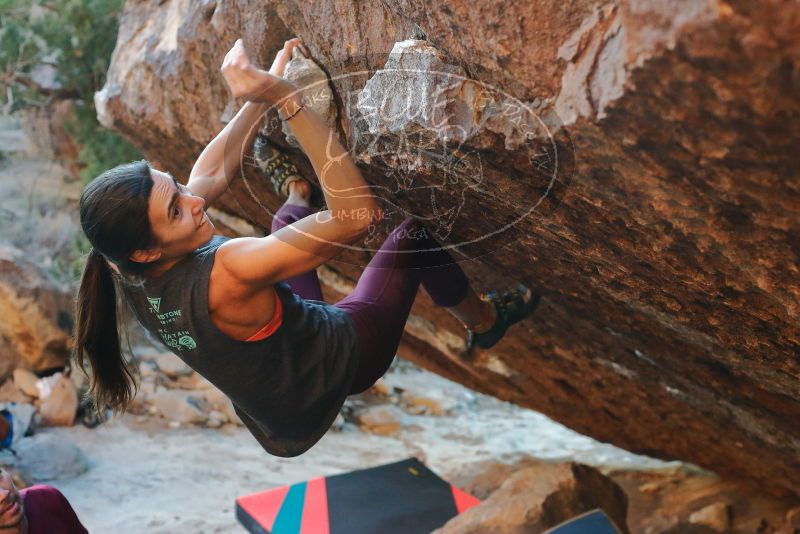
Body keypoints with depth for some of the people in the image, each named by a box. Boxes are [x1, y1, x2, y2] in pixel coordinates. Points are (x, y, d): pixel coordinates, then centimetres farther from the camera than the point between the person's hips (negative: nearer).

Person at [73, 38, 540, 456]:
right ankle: (485, 321, 34)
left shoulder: (131, 269, -21)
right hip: (339, 362, -6)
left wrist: (265, 94, -9)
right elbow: (358, 213, -45)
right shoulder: (224, 276, -45)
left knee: (288, 222, 22)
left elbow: (213, 174, -6)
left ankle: (297, 196, 59)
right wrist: (286, 99, -49)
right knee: (414, 234, 8)